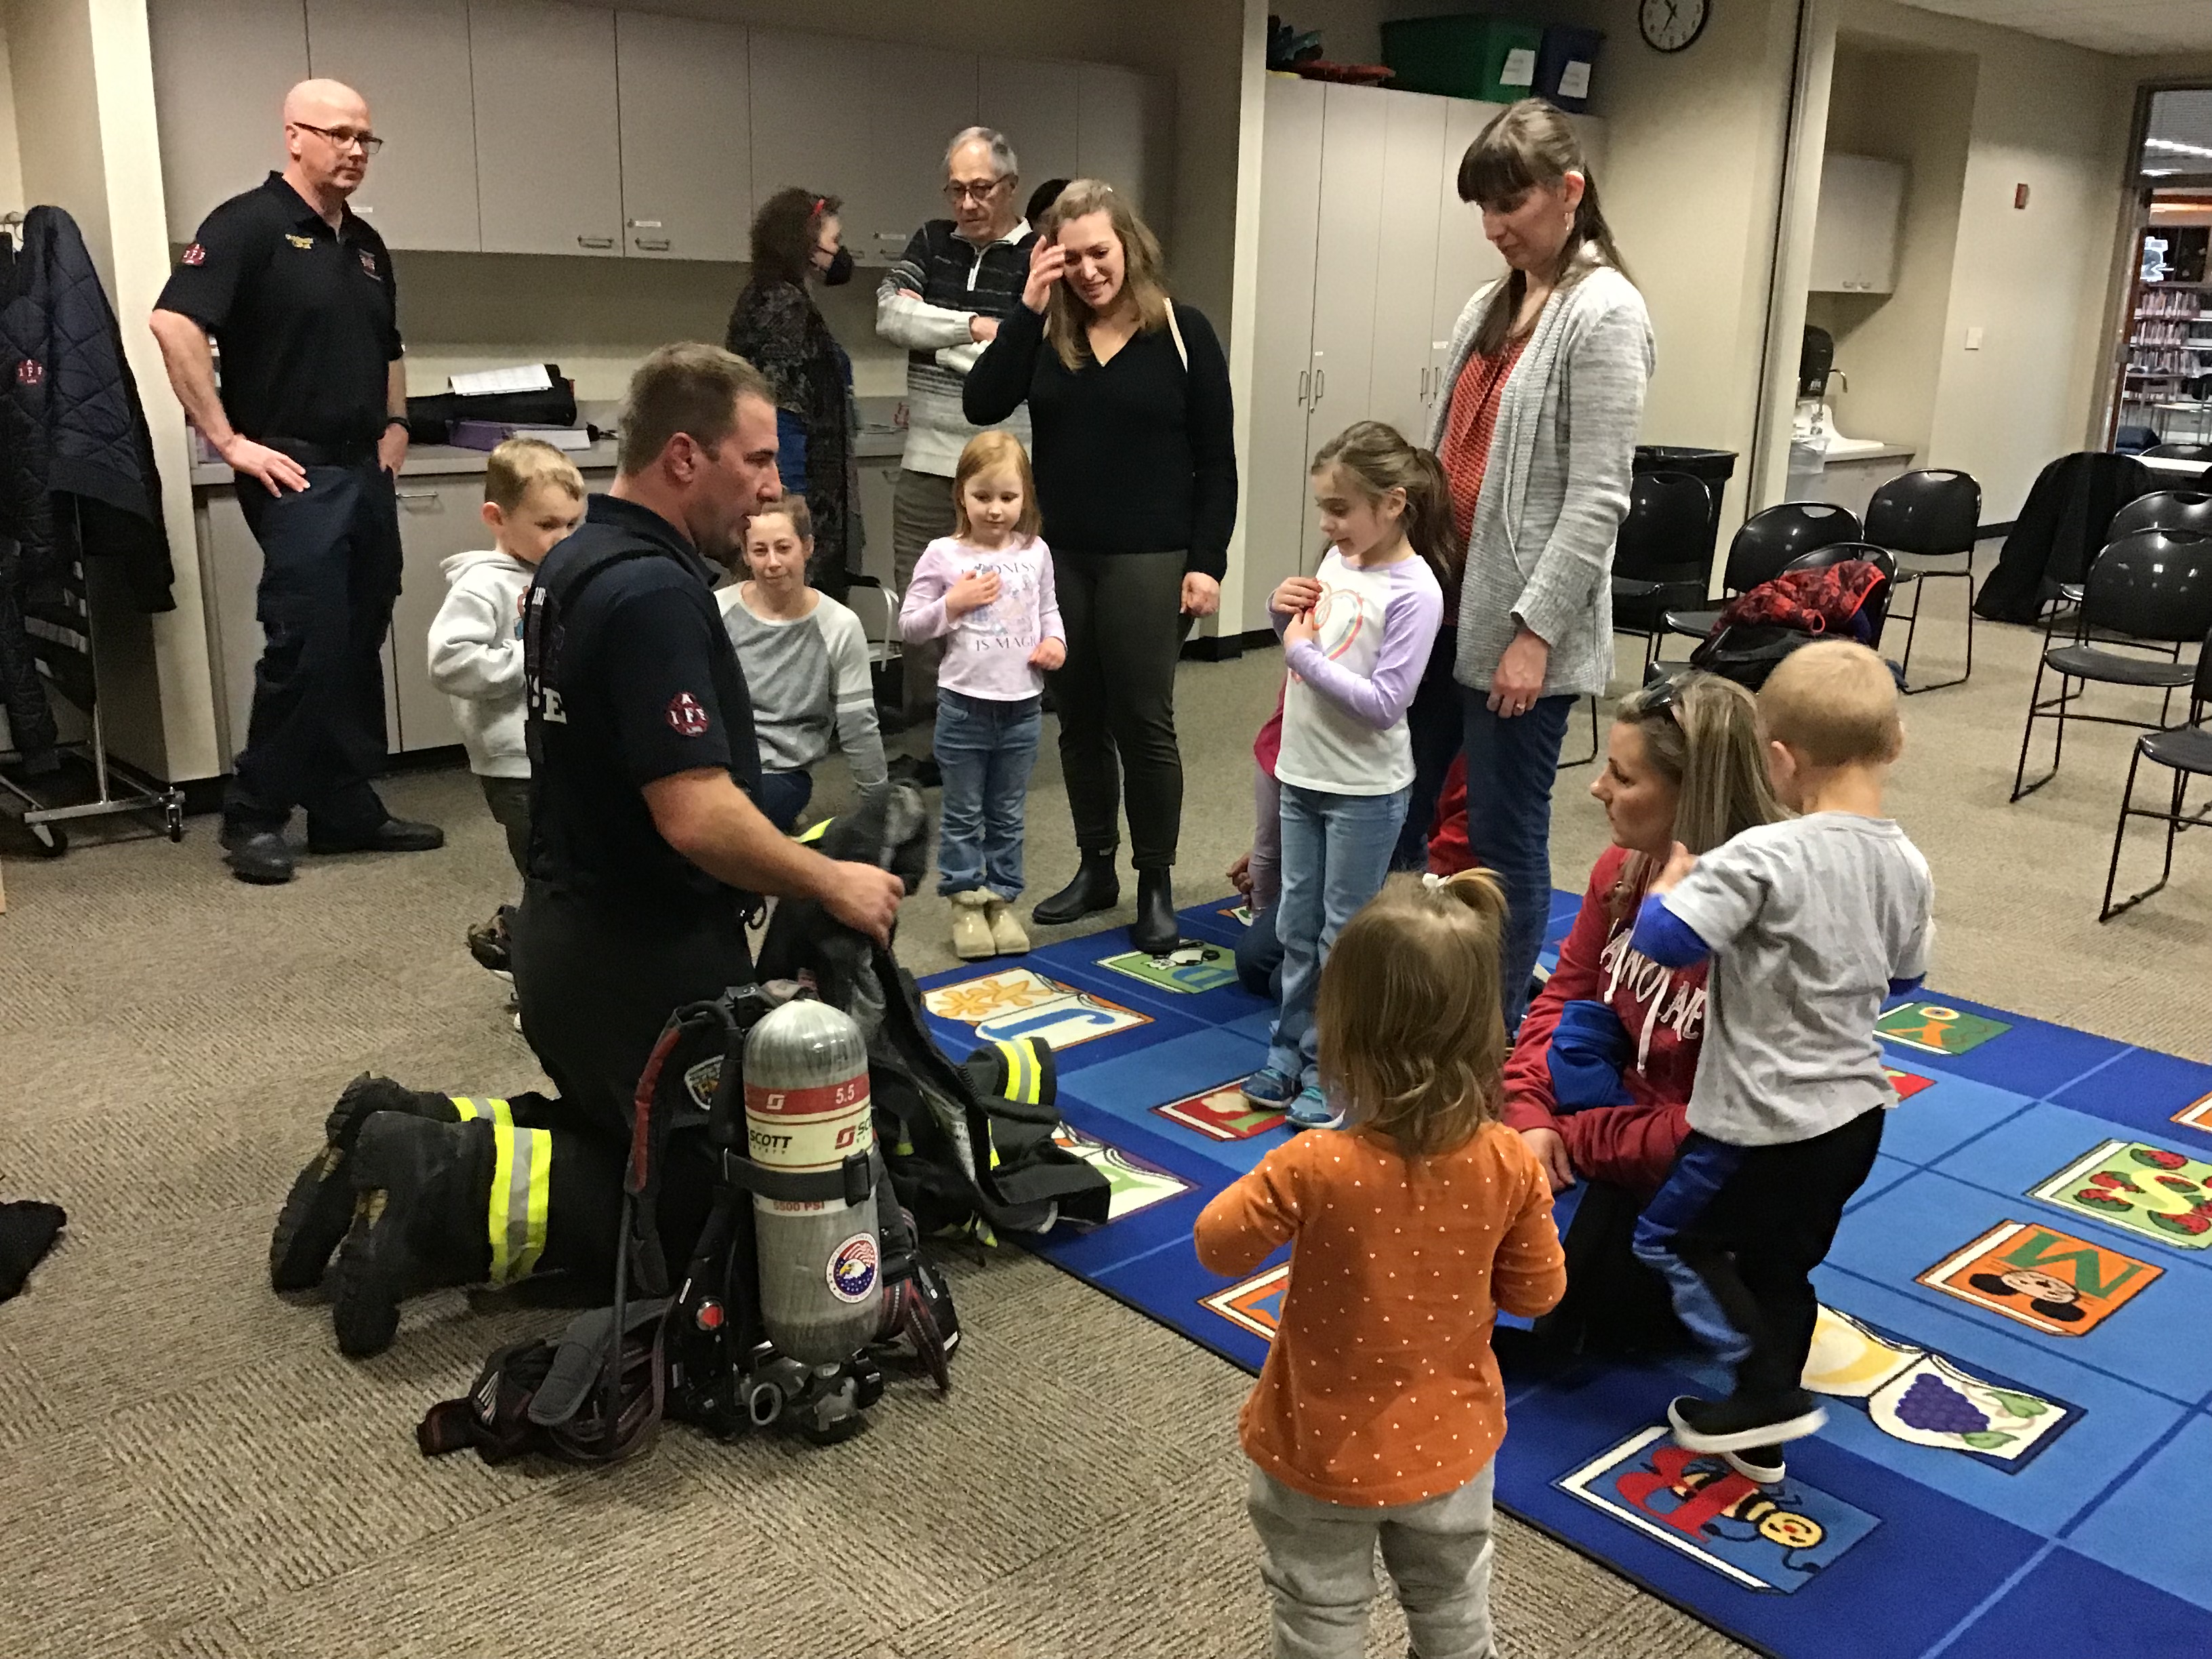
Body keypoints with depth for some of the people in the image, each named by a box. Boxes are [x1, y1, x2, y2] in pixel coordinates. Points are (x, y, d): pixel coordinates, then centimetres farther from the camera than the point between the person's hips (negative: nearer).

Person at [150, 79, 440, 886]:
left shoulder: (367, 244, 17)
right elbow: (174, 322, -18)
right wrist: (227, 440, -18)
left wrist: (394, 426, 13)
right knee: (306, 646, -10)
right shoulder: (248, 223, -7)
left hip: (366, 473, 8)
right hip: (297, 474, -8)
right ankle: (253, 818, 2)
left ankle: (348, 810, 17)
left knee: (359, 648, 9)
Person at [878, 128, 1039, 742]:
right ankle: (922, 731, 21)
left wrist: (929, 332, -6)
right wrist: (973, 327, -13)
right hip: (926, 462, 5)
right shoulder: (931, 242, 10)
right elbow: (889, 315, -4)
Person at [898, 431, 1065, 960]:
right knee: (963, 814, 8)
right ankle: (967, 903, 18)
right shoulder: (943, 555, -7)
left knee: (1008, 815, 13)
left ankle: (1002, 900, 23)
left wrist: (1055, 641, -3)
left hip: (1022, 705, 2)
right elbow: (908, 624, -3)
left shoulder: (1036, 553, 2)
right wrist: (952, 604, -17)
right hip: (965, 704, -2)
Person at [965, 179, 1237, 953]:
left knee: (1143, 722, 0)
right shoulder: (1046, 331, 5)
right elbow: (982, 404, -10)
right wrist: (1030, 306, -12)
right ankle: (1095, 868, 26)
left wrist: (1207, 561, -8)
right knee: (1079, 720, 12)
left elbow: (1216, 460, -2)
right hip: (1059, 557, 4)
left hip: (1148, 560, -4)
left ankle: (1156, 883, 13)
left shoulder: (1183, 331, -3)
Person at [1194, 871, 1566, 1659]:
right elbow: (1538, 1290, -7)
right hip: (1449, 1445, 3)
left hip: (1325, 1451, -3)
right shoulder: (1510, 1164, -21)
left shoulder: (1316, 1168, -32)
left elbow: (1219, 1246, -16)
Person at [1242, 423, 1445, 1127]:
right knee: (1295, 926, 16)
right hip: (1303, 777, 7)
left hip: (1365, 792, -7)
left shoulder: (1413, 591, -18)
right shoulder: (1337, 560, 4)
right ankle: (1292, 1049, 29)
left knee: (1343, 937, 4)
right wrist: (1283, 611, -3)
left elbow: (1384, 702, -22)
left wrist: (1304, 654, -19)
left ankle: (1333, 1071, 16)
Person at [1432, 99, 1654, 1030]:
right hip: (1447, 610, 8)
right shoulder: (1490, 306, 15)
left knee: (1504, 833, 1)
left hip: (1522, 626, -8)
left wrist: (1536, 628, -19)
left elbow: (1598, 497, -15)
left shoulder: (1605, 313, -9)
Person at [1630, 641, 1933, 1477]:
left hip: (1767, 1123, -7)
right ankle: (1759, 1423, 33)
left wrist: (1674, 876, -8)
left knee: (1668, 1236, 14)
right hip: (1857, 1112, 8)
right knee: (1781, 1266, 22)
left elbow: (1660, 940, -27)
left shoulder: (1764, 857, -24)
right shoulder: (1908, 864, 0)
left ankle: (1772, 1390, 12)